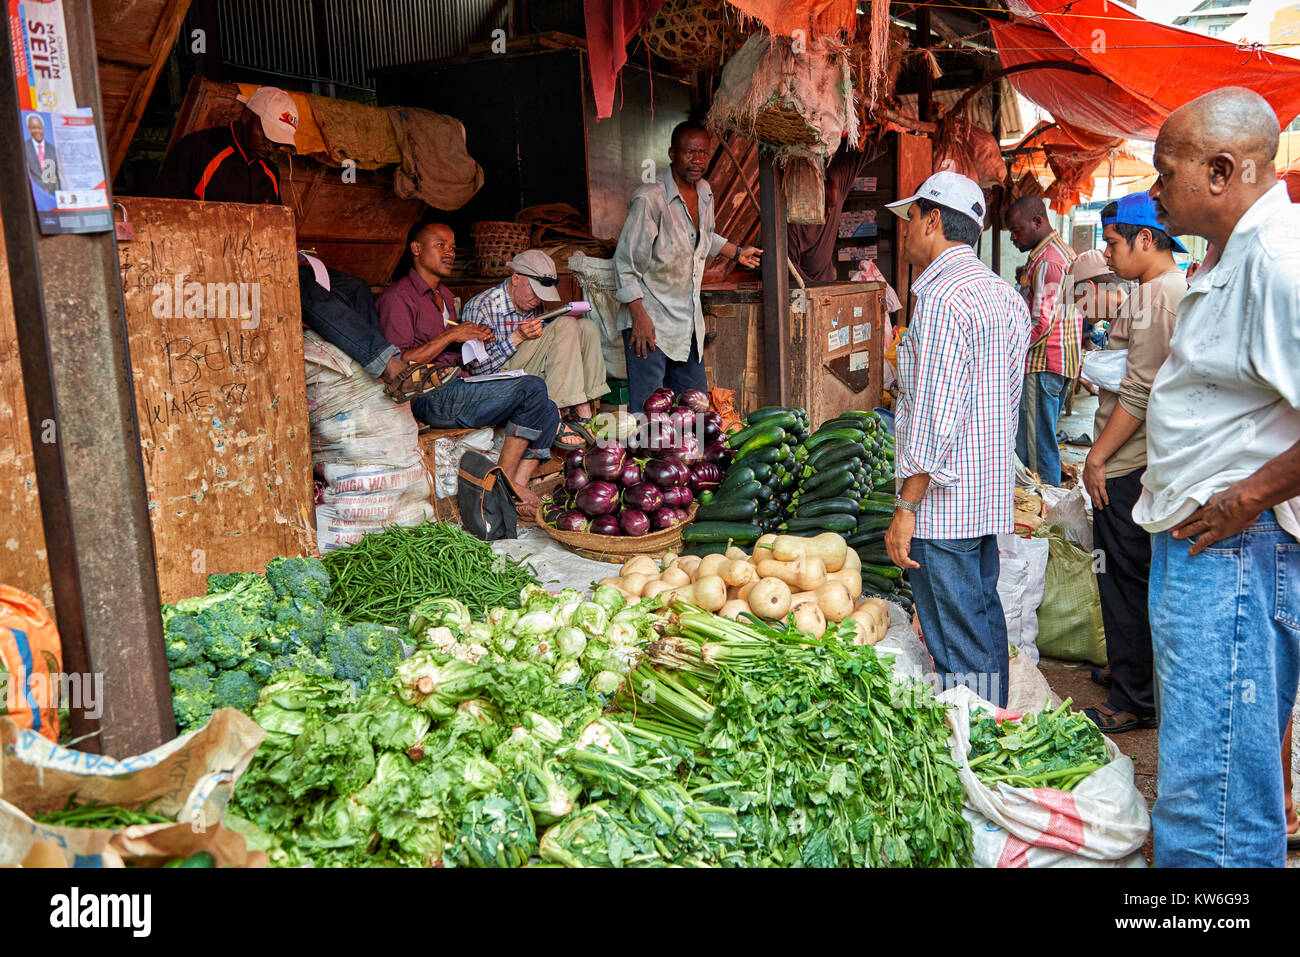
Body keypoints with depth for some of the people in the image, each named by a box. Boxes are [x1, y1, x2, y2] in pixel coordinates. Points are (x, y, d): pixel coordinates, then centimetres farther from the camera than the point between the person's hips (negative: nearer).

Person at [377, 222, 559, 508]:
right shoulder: (397, 297, -3)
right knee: (532, 387, -23)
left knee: (547, 410, -6)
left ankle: (518, 485, -16)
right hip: (431, 398, -9)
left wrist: (476, 340, 9)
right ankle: (504, 478, -17)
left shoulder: (445, 295, 27)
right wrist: (451, 335, -13)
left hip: (457, 387, 9)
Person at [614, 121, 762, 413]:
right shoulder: (649, 199, -18)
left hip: (689, 320, 8)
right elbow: (625, 262, -16)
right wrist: (639, 317, -20)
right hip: (649, 320, -7)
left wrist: (737, 252, 26)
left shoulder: (704, 192, 6)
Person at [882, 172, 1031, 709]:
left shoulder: (941, 297, -16)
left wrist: (906, 508, -18)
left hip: (943, 502, -10)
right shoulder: (1006, 295, 13)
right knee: (985, 621, 18)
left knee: (959, 650, -2)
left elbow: (936, 419, -22)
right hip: (992, 494, 10)